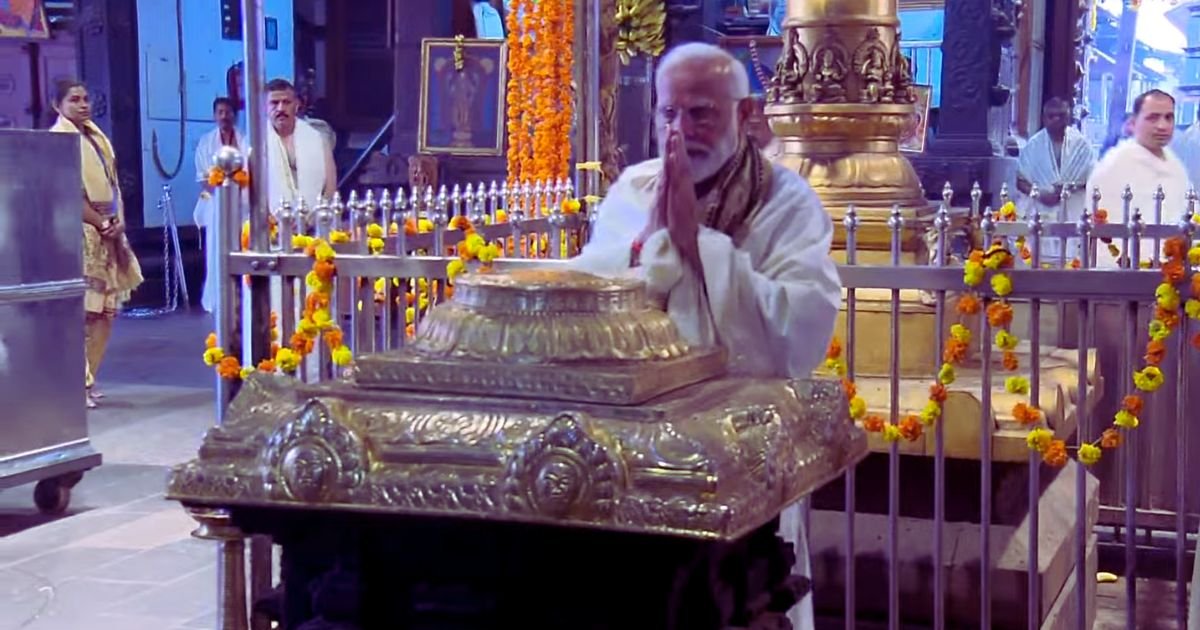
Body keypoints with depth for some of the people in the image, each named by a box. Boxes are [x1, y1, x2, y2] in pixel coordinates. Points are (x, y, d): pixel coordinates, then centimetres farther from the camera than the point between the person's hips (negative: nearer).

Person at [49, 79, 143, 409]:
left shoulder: (95, 135, 16)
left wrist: (119, 222, 1)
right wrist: (103, 224, -13)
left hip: (108, 232, 8)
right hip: (81, 234, -8)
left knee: (107, 309, 9)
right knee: (82, 312, -9)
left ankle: (87, 379, 16)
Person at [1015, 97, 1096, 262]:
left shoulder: (1081, 144, 2)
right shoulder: (1033, 145, 4)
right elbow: (1021, 181, 4)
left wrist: (1072, 186, -15)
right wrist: (1039, 194, -13)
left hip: (1073, 215, 0)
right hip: (1040, 213, 0)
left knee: (1071, 259, -6)